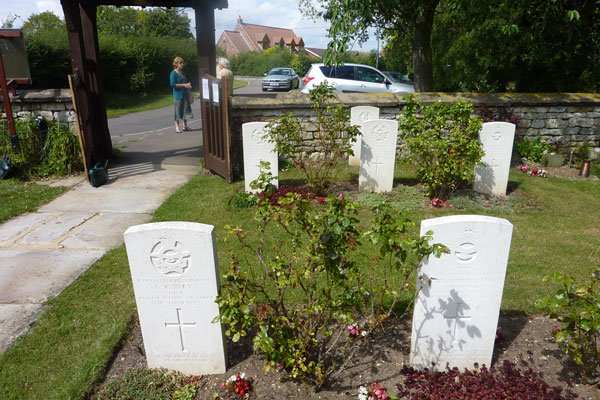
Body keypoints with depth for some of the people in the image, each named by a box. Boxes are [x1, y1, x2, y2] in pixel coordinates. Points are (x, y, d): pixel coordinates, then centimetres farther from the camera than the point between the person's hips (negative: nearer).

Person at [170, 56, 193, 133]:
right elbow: (172, 84, -16)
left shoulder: (183, 73, 15)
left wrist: (188, 85, 3)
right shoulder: (173, 73, -8)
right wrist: (184, 85, -19)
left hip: (185, 94, 7)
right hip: (178, 94, -7)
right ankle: (177, 127, 2)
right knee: (178, 110, -4)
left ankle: (185, 126, 16)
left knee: (185, 109, 8)